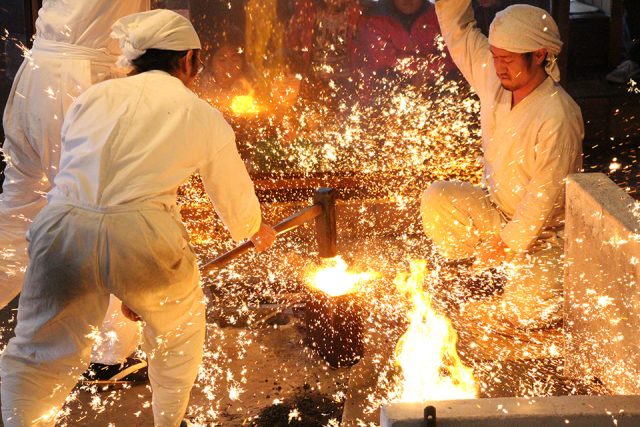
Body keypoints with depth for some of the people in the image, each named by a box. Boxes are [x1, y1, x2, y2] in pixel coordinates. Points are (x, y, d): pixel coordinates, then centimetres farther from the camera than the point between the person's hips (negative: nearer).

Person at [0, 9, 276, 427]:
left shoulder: (92, 97, 21)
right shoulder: (201, 114, 14)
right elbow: (234, 194, 26)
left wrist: (120, 283, 35)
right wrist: (256, 230, 51)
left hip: (63, 228, 2)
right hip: (141, 234, -2)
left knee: (36, 357, 14)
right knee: (178, 329, 27)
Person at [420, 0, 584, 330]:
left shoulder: (558, 116, -29)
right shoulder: (492, 78, -8)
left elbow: (545, 195, -25)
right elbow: (458, 31, 3)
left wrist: (507, 243, -20)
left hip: (544, 229, -7)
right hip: (497, 209, 7)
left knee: (528, 308, -24)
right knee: (436, 199, -14)